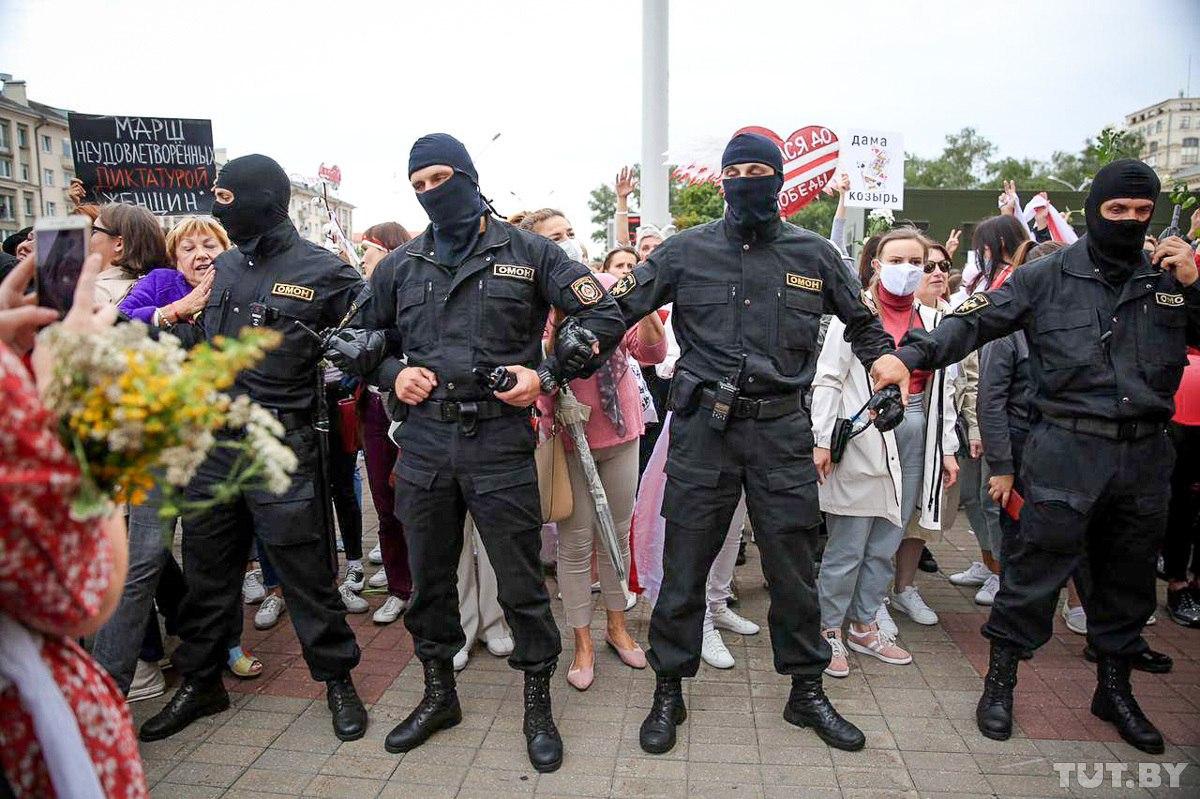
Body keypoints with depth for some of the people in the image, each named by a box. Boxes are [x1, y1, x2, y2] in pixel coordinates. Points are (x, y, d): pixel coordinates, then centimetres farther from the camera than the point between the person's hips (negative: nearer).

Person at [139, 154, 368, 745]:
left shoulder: (322, 271, -7)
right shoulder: (221, 267, 13)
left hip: (283, 446, -6)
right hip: (213, 441, 6)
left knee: (305, 568, 2)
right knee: (206, 566, 15)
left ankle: (337, 679, 20)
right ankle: (200, 683, 34)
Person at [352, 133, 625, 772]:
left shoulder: (528, 252, 1)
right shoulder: (401, 265, 12)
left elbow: (605, 316, -1)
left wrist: (546, 373, -11)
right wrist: (392, 373, 2)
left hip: (499, 440, -4)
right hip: (423, 443, 4)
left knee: (521, 581, 4)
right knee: (428, 577, 15)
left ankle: (538, 705, 25)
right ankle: (438, 695, 36)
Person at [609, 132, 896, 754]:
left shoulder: (813, 254, 7)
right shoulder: (686, 249, 4)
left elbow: (862, 323, 21)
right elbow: (620, 307, 2)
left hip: (781, 428, 1)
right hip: (702, 427, -1)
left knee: (792, 565, 11)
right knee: (683, 567, 6)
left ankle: (807, 690, 32)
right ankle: (668, 691, 26)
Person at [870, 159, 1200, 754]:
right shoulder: (1049, 276, -2)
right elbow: (974, 323, -11)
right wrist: (911, 356, -26)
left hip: (1147, 453, 5)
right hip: (1068, 449, -4)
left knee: (1129, 576, 17)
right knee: (1038, 566, -2)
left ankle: (1114, 688, 35)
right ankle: (1000, 681, 15)